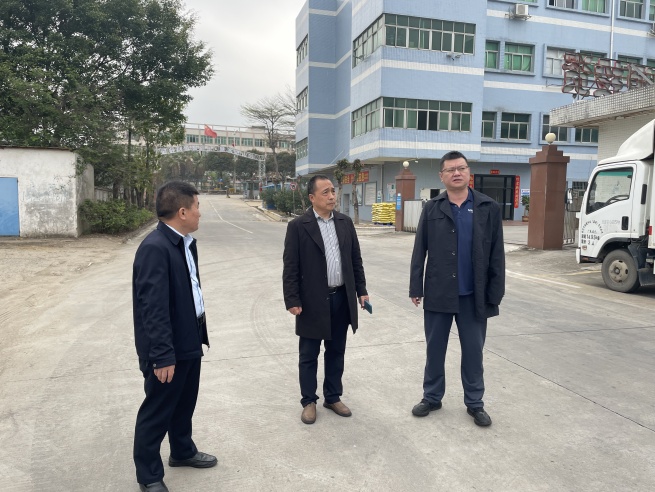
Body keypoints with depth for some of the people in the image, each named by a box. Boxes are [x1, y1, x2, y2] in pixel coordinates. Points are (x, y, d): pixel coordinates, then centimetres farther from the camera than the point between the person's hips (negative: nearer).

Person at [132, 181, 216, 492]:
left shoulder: (185, 242, 5)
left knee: (185, 402, 24)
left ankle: (182, 451, 45)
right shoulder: (155, 248, -24)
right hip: (168, 348, -9)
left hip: (189, 340, 9)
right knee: (157, 411, 9)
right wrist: (162, 355, -24)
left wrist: (199, 332, 15)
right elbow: (153, 307, -26)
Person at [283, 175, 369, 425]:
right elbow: (290, 268, -9)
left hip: (342, 298, 4)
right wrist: (292, 300, -12)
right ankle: (309, 401, 25)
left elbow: (356, 259, 10)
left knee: (336, 352, 16)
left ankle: (333, 397, 32)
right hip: (312, 301, -4)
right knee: (309, 355, 9)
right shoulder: (298, 226, -8)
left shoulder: (345, 222, 5)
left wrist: (361, 289, 7)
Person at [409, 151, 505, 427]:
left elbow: (496, 255, 0)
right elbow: (419, 251, 1)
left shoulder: (489, 208, 0)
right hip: (438, 294, 1)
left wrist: (495, 294, -4)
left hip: (473, 296, 0)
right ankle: (432, 397, 30)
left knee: (473, 351, 11)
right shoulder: (432, 209, 1)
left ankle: (474, 403, 28)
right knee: (435, 349, 12)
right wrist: (416, 288, -4)